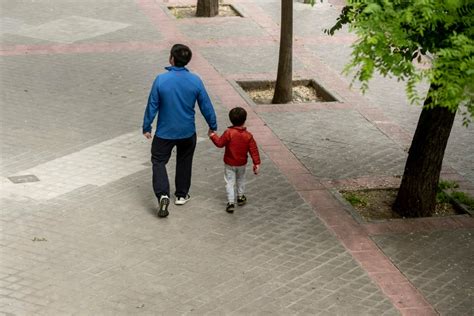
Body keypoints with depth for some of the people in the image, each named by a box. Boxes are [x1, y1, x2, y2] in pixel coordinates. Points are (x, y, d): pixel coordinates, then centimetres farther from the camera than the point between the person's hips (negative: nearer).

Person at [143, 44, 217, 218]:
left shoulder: (161, 80, -17)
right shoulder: (195, 81, -11)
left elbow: (152, 105, -10)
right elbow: (206, 106, -3)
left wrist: (146, 127, 3)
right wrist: (213, 126, 12)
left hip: (165, 132, -2)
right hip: (187, 132, 2)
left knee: (159, 161, 9)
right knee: (184, 162, 22)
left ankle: (163, 195, -11)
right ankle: (181, 195, 32)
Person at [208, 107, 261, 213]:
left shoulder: (228, 133, -21)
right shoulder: (248, 135, -12)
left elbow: (220, 143, -13)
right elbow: (253, 150, -10)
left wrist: (213, 135, 3)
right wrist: (257, 163, -5)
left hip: (229, 164, -3)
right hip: (242, 163, 3)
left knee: (230, 182, 2)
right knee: (241, 180, 26)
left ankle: (231, 202, -6)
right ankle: (240, 197, 39)